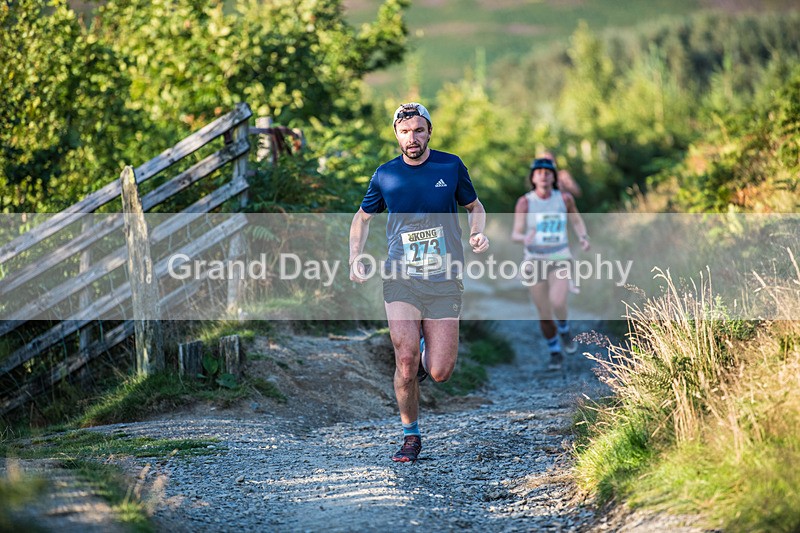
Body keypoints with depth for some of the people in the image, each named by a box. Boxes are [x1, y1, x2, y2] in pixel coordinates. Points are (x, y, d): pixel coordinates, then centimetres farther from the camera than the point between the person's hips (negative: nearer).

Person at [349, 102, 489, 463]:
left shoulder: (451, 166, 2)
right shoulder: (385, 175, 4)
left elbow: (475, 207, 16)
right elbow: (363, 217, 19)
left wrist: (478, 233, -6)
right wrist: (355, 259, 5)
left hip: (444, 281, 0)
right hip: (401, 279, 0)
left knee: (439, 374, -5)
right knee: (405, 358, -16)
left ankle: (431, 353, 34)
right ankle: (410, 436, 4)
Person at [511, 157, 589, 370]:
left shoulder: (564, 198, -4)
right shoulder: (525, 202, -8)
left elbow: (577, 220, 15)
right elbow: (515, 234, -11)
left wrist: (583, 237, -4)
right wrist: (525, 238, -34)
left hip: (560, 259, 0)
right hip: (535, 261, 0)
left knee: (558, 303, -24)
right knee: (544, 315, 2)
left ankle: (564, 329, 10)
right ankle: (555, 352, 28)